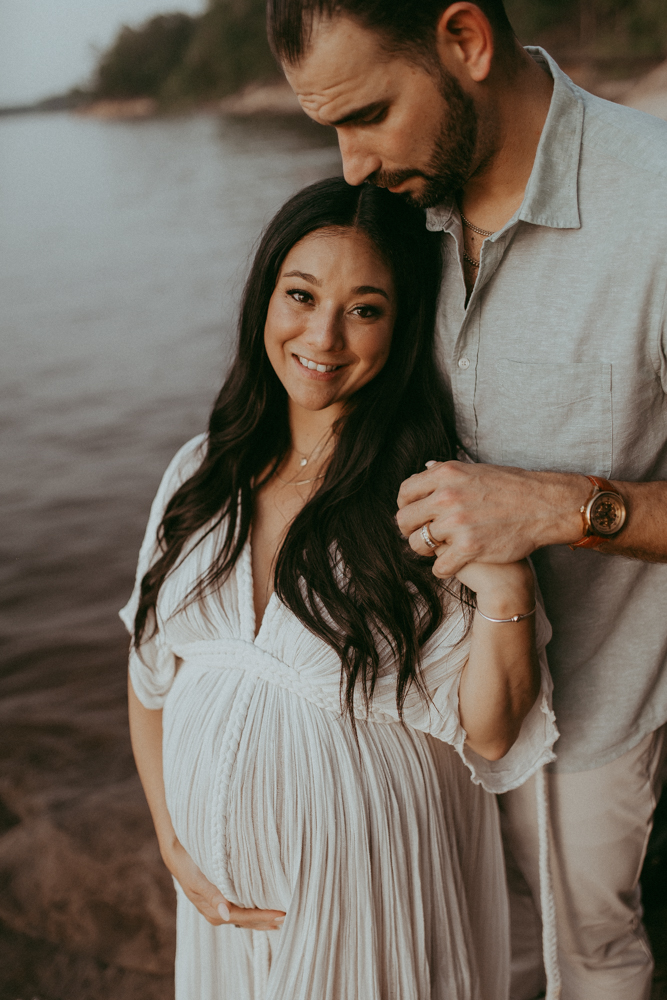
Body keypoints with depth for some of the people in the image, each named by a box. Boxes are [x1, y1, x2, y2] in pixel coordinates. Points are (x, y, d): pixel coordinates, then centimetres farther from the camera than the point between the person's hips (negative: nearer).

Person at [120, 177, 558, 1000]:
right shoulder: (202, 473, -4)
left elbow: (490, 739, -15)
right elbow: (150, 674, 5)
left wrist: (505, 593, -31)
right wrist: (171, 841, 1)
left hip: (373, 868, -4)